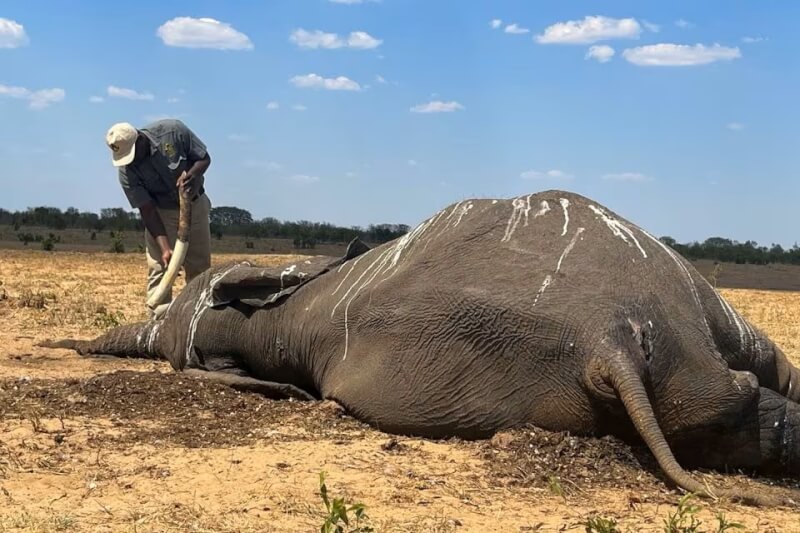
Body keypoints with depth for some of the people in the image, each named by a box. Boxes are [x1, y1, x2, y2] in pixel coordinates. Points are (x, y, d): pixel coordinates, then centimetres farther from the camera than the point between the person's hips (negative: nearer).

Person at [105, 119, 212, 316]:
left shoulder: (173, 131, -24)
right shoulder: (127, 171, -22)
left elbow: (204, 158, -12)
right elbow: (147, 210, -21)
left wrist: (191, 174, -35)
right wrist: (164, 247, -31)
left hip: (195, 205, 1)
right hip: (160, 213, -1)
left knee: (200, 268, 6)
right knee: (158, 268, -11)